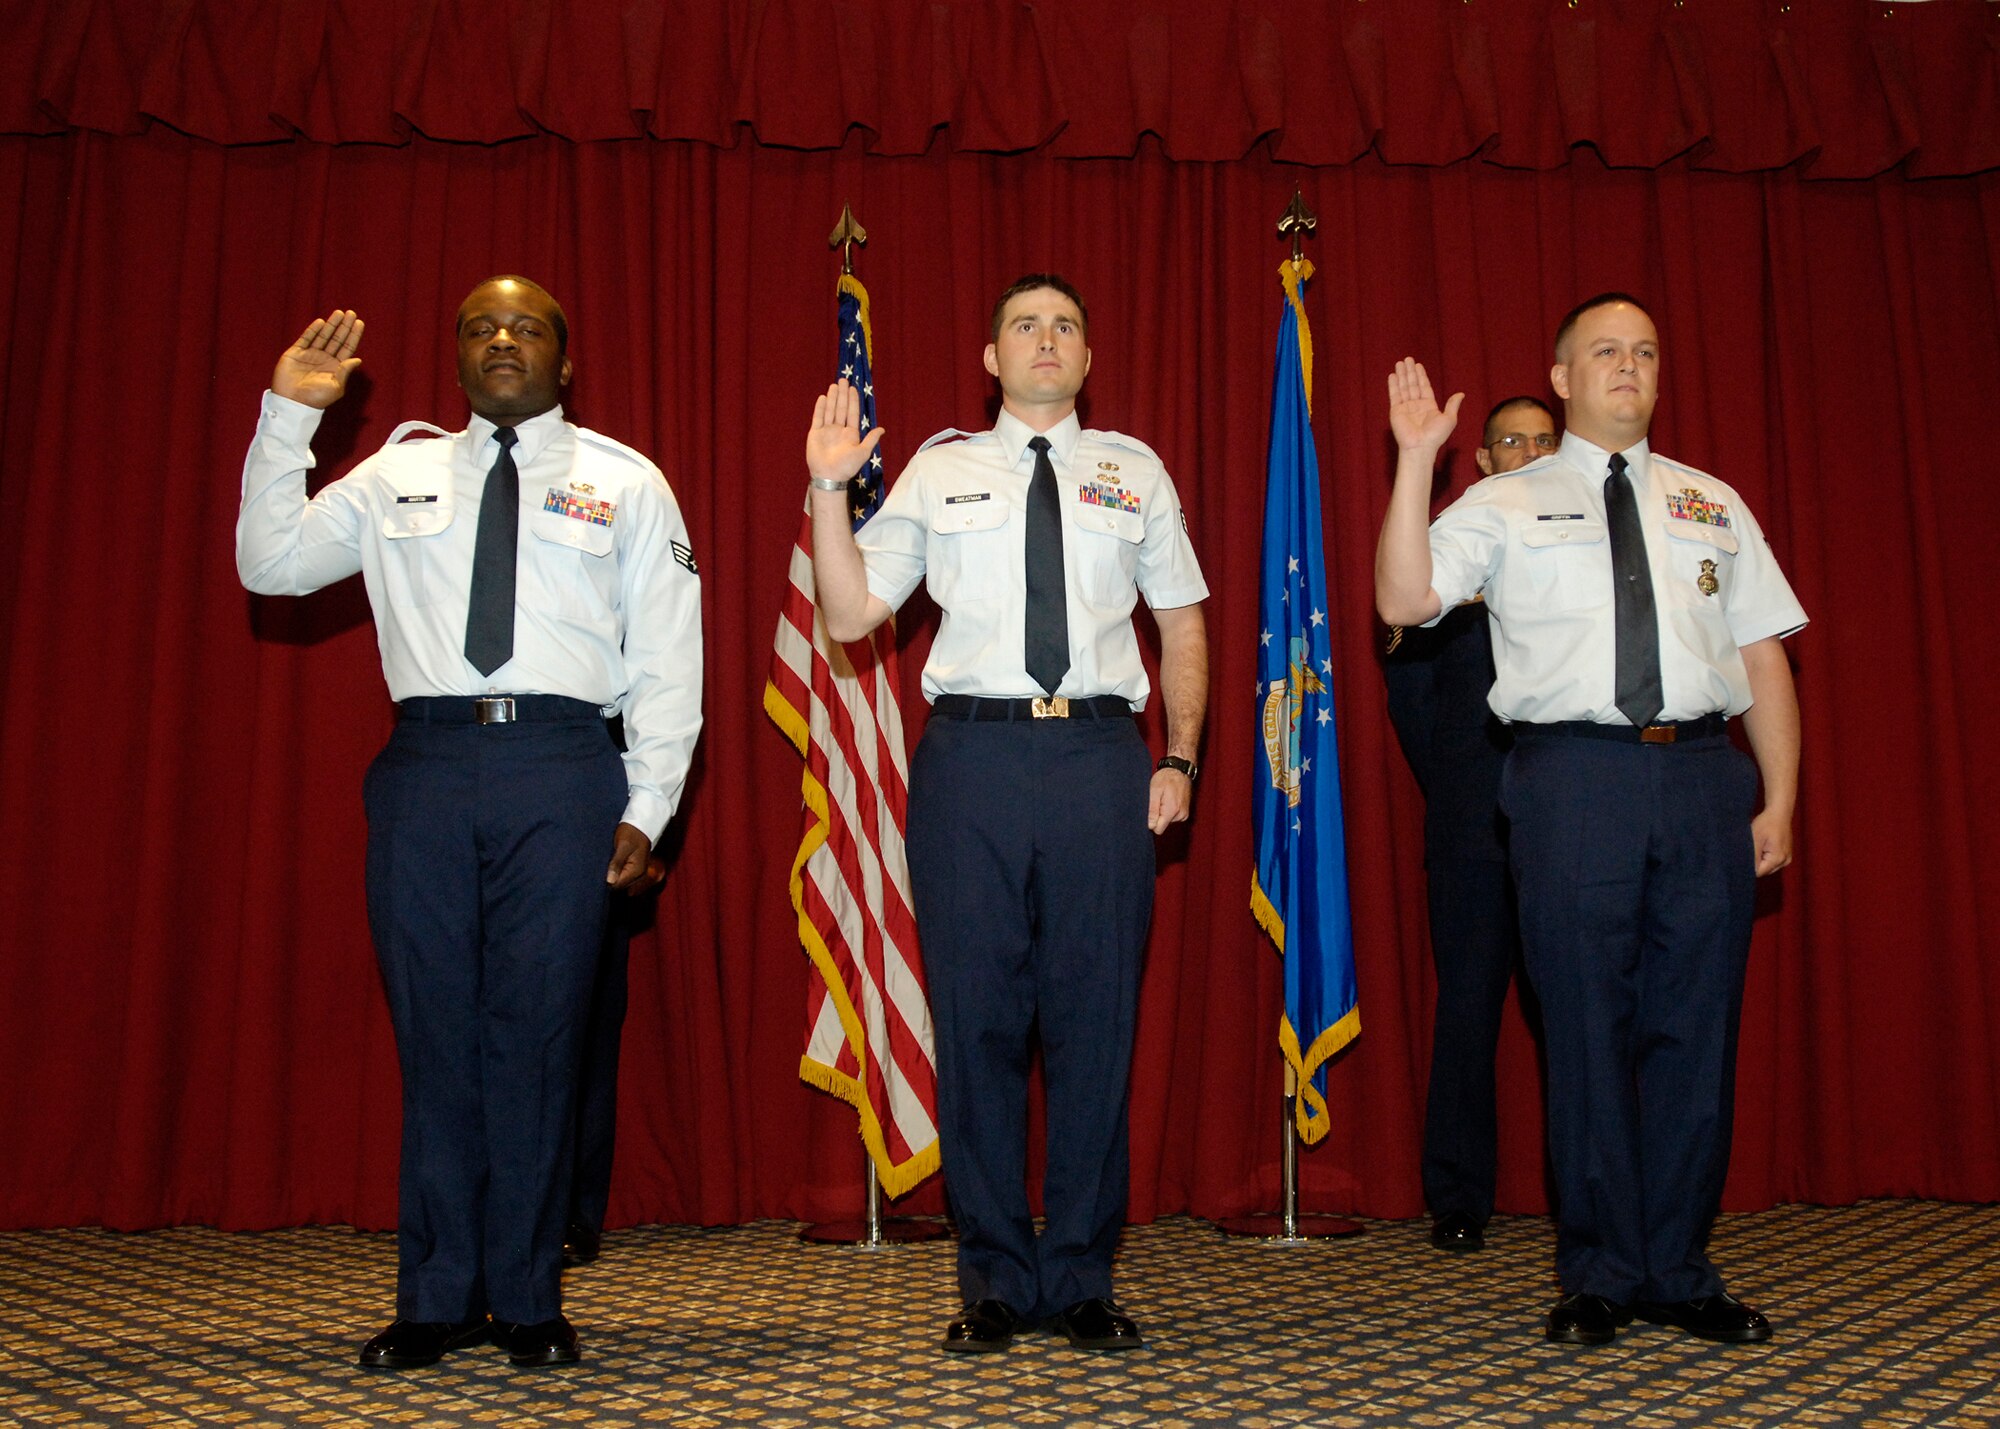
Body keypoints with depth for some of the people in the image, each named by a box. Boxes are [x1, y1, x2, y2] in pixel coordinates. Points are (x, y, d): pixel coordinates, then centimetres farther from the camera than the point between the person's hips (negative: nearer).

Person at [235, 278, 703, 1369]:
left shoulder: (625, 483, 10)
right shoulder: (398, 474, 16)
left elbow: (668, 656, 6)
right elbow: (269, 563, 13)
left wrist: (647, 805, -2)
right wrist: (287, 417, 6)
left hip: (561, 767, -2)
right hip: (426, 762, 2)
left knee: (538, 1032, 0)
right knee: (434, 1031, 4)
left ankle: (526, 1300, 13)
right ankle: (436, 1300, 16)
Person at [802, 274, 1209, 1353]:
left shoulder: (1134, 471, 14)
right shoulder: (939, 470, 11)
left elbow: (1183, 620, 15)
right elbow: (850, 614, 8)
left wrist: (1180, 757, 4)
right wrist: (828, 488, -2)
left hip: (1101, 754, 1)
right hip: (972, 750, 0)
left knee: (1096, 1019, 3)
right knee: (976, 1019, 3)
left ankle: (1081, 1279, 18)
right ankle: (995, 1280, 18)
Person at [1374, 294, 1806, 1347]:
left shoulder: (1713, 506, 18)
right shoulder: (1504, 505, 9)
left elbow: (1763, 656, 15)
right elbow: (1402, 600, -5)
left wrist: (1779, 799, 7)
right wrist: (1415, 460, -11)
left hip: (1702, 776, 3)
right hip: (1574, 775, -3)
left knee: (1695, 1026, 5)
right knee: (1587, 1029, 2)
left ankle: (1678, 1273, 19)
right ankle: (1599, 1275, 15)